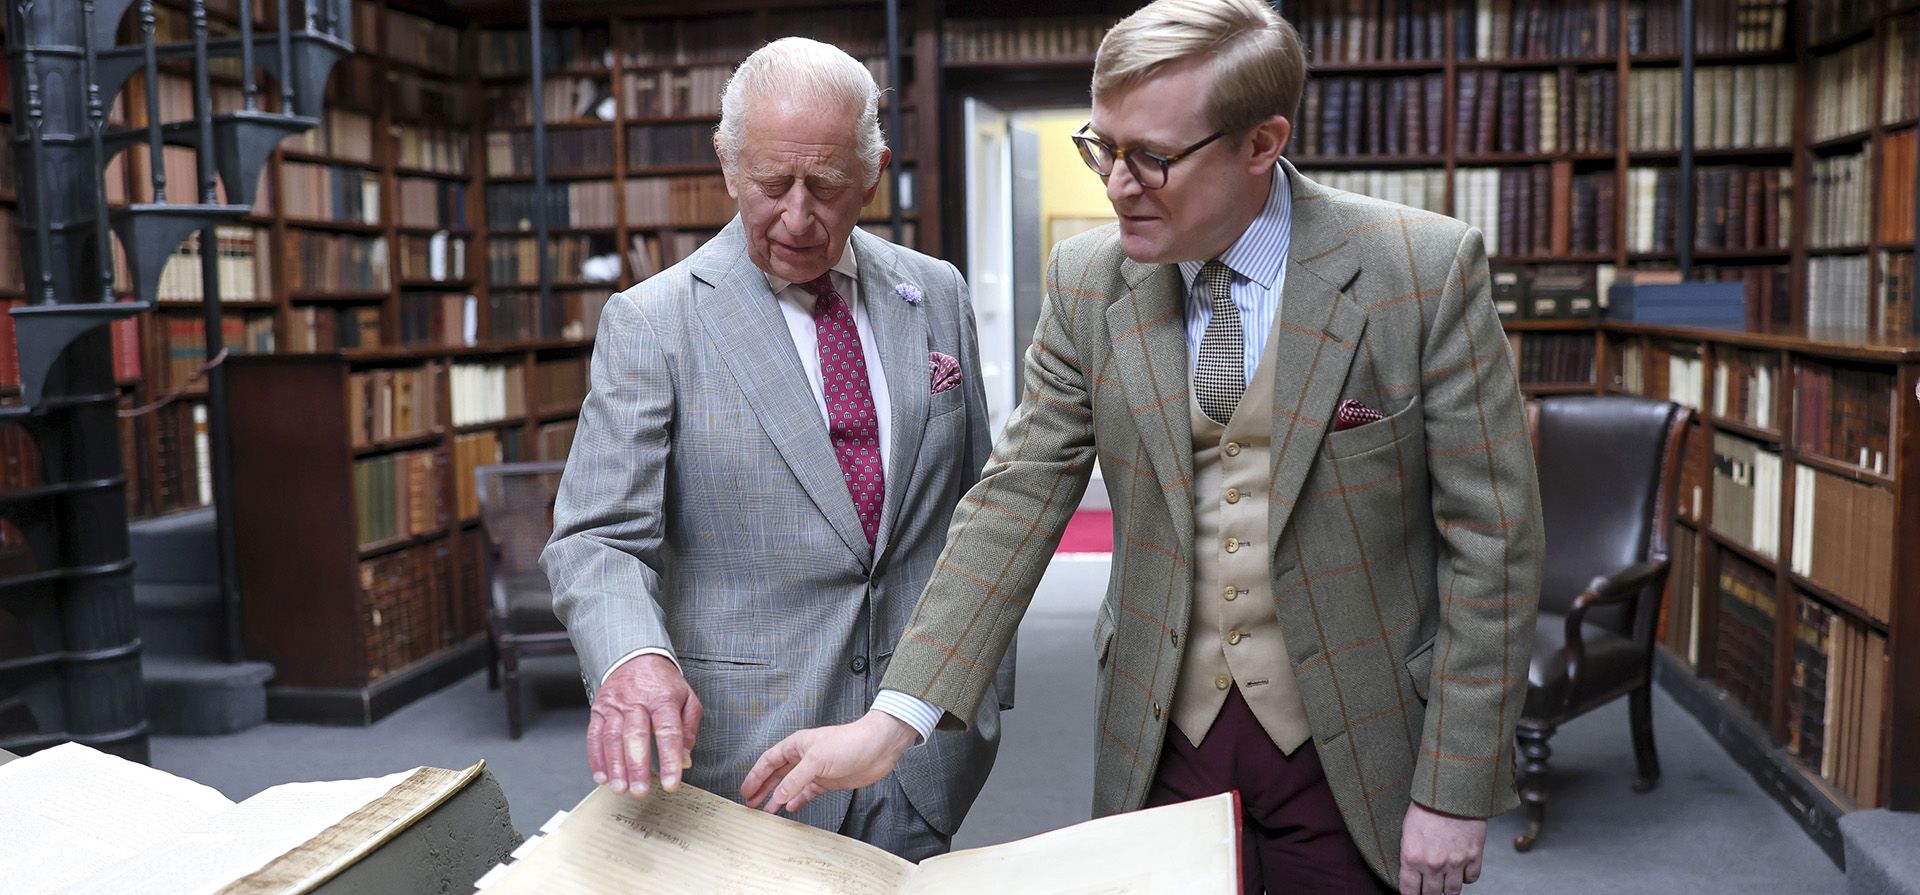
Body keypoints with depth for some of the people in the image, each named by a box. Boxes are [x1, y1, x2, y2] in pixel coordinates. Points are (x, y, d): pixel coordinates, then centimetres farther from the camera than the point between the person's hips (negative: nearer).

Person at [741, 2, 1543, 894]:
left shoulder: (1427, 270, -13)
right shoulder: (1087, 281, -4)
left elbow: (1491, 537, -9)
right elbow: (1018, 499, -4)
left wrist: (1454, 792, -10)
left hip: (1355, 752, -2)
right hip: (1166, 744, 2)